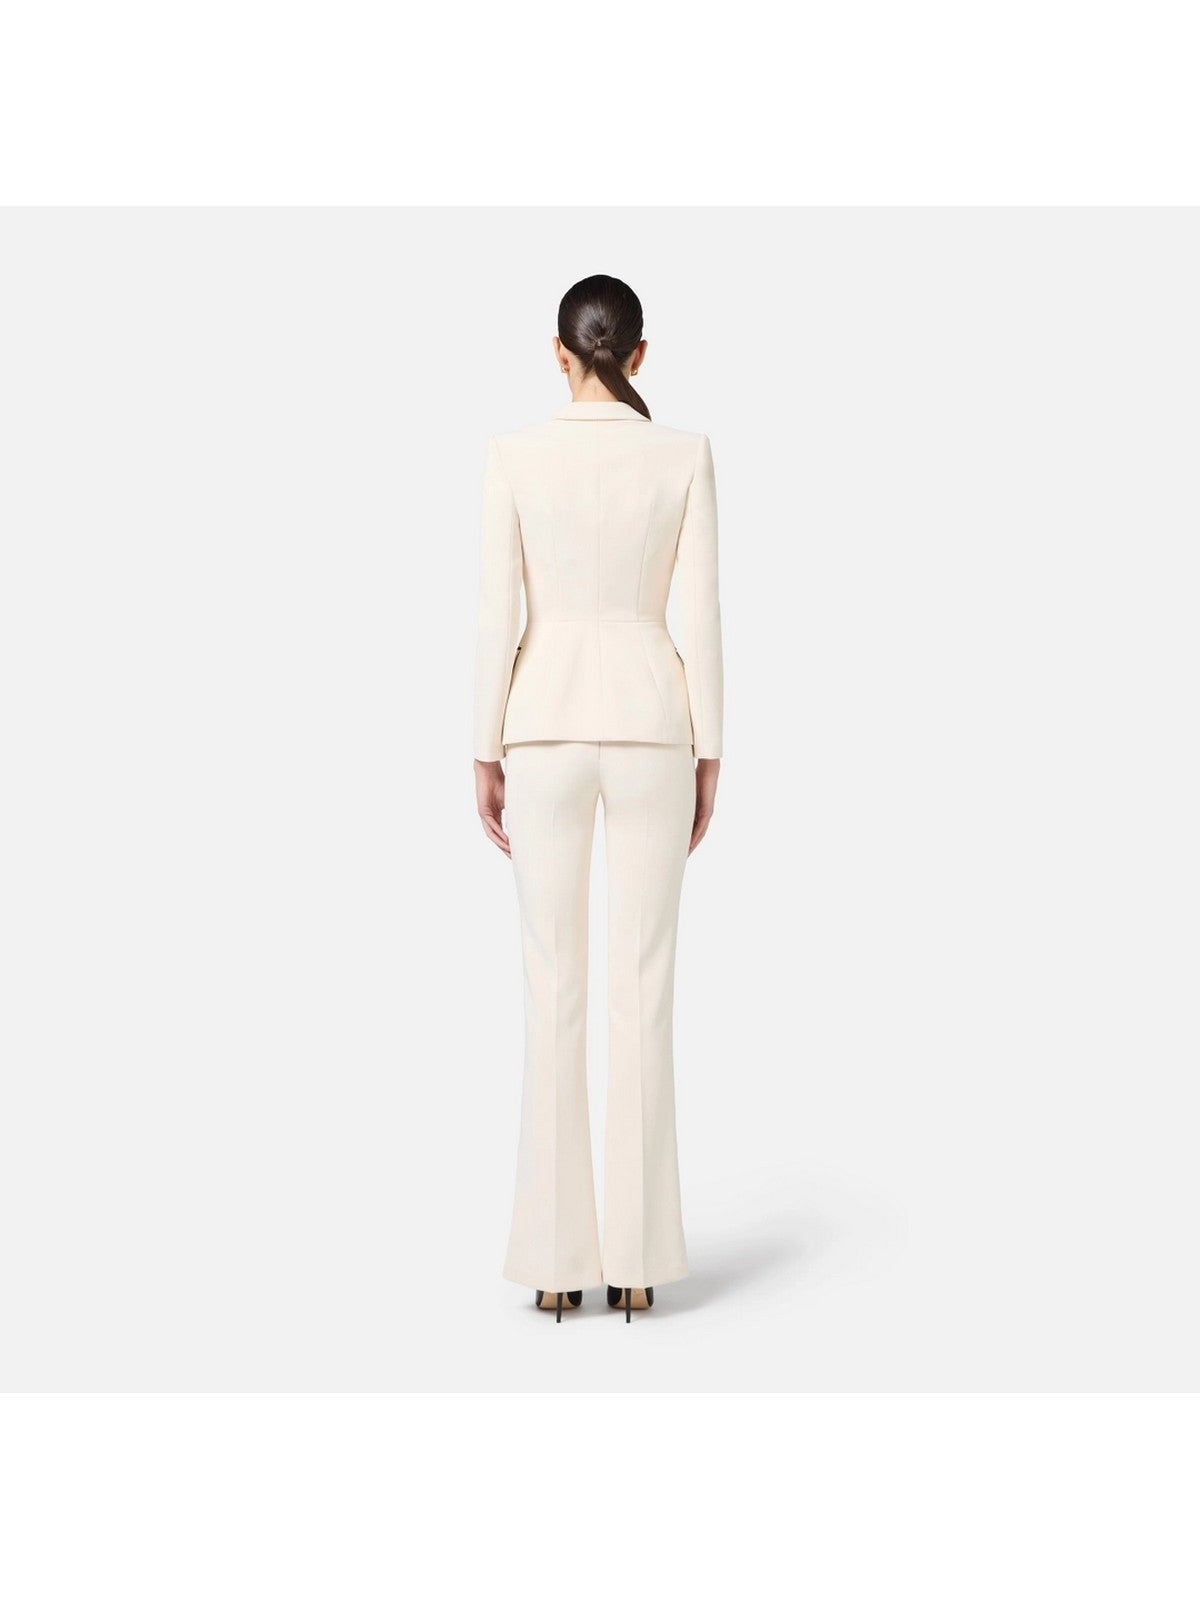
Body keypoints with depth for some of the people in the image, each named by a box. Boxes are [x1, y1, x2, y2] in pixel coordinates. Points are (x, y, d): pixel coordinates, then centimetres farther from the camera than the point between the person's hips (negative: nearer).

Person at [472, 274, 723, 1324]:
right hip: (651, 723, 0)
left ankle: (557, 1255, 7)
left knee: (554, 987, 5)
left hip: (546, 724, 0)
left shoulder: (514, 455, -2)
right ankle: (637, 1255, 7)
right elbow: (701, 614, -2)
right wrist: (709, 755, 5)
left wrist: (486, 753, 4)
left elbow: (498, 614, -3)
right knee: (644, 988, 4)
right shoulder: (686, 456, 0)